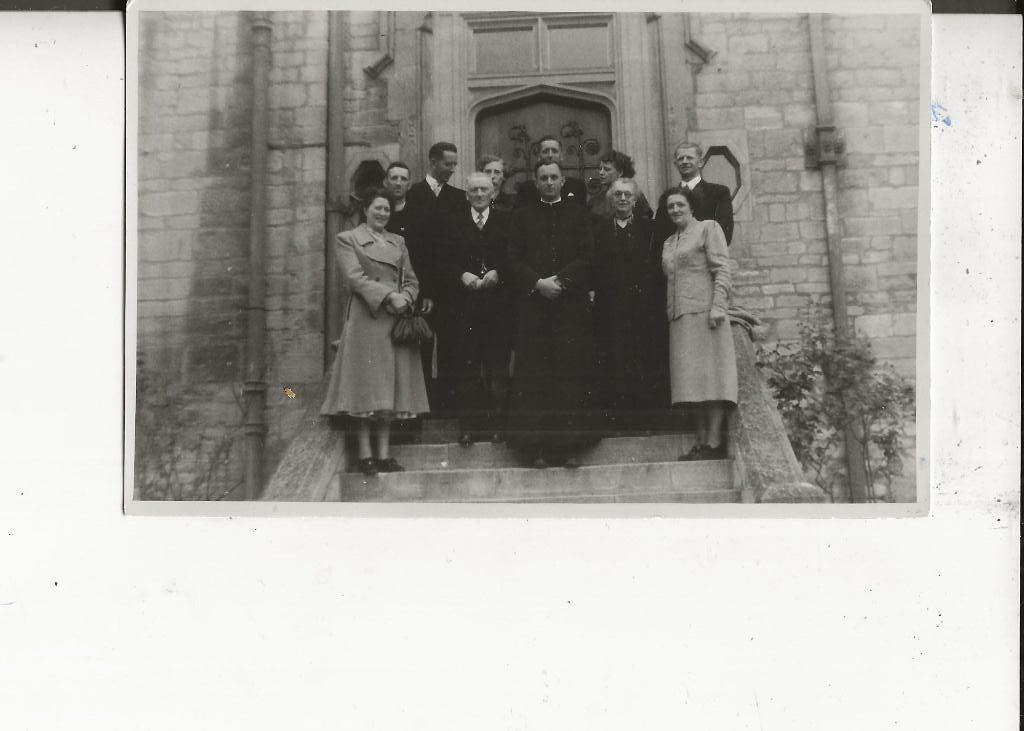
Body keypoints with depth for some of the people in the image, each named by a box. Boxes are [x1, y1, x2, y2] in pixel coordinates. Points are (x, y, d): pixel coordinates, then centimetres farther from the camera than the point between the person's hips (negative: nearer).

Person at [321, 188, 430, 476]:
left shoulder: (398, 242, 21)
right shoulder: (348, 239, 5)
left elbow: (411, 280, 16)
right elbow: (355, 277, -7)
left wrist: (405, 298, -6)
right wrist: (389, 296, -16)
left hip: (397, 319, 5)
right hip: (366, 319, -5)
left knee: (391, 387, 2)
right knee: (366, 386, -6)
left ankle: (384, 454, 5)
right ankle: (365, 455, -3)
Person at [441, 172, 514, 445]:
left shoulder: (506, 221, 9)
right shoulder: (454, 223, 11)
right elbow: (445, 261, 6)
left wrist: (497, 273, -14)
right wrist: (462, 275, -11)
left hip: (498, 303, 0)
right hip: (464, 305, 1)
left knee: (497, 366, 1)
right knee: (464, 367, -1)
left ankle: (496, 423, 8)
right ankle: (467, 425, 5)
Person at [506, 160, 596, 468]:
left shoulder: (579, 214, 13)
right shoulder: (522, 215, 13)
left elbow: (588, 258, 3)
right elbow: (513, 261, 5)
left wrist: (561, 280, -10)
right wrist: (537, 283, -10)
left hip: (572, 305, 0)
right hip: (533, 304, 0)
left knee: (571, 374, -2)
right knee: (534, 376, -4)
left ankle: (569, 445, 1)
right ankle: (535, 446, -1)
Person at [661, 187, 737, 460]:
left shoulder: (708, 228, 5)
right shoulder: (668, 243, 23)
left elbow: (722, 270, -5)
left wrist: (718, 306, -16)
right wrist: (668, 312, 10)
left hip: (704, 312, -6)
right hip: (679, 317, 6)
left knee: (709, 373, -10)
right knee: (691, 378, 1)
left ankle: (714, 442, -12)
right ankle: (701, 442, 1)